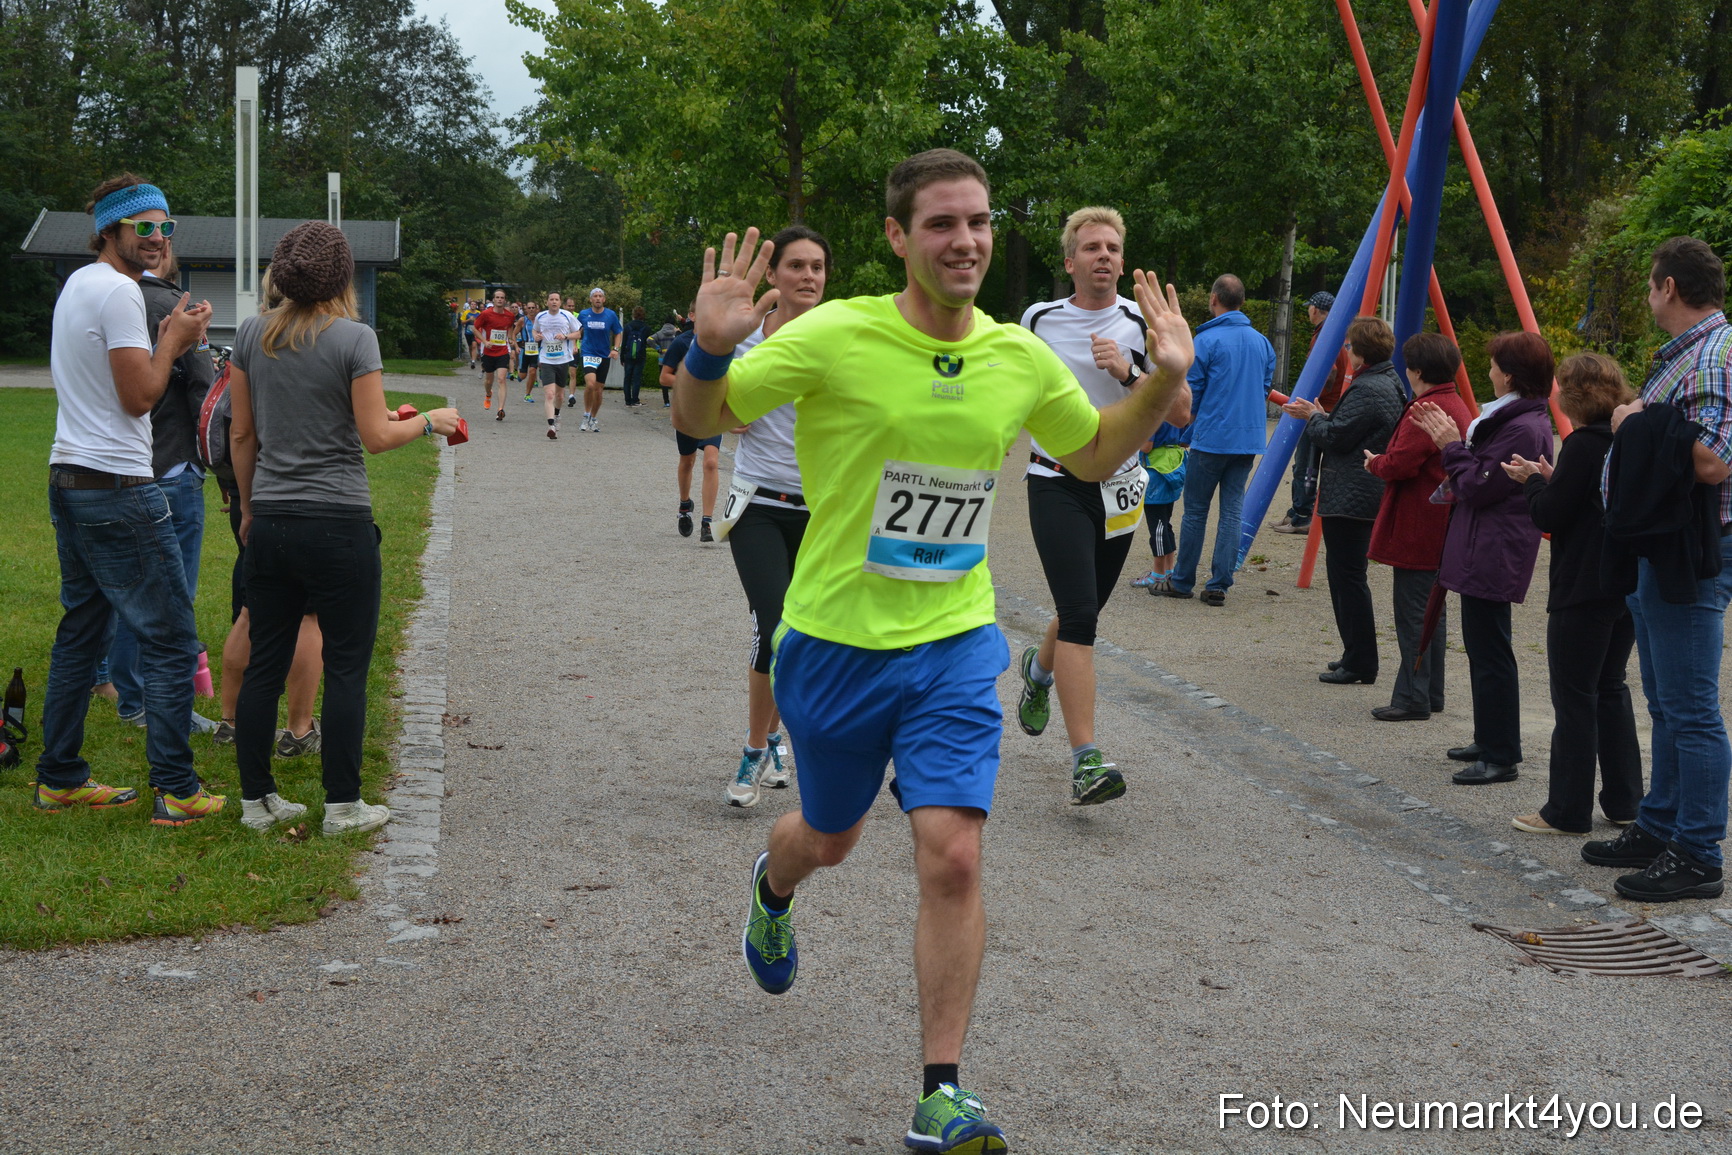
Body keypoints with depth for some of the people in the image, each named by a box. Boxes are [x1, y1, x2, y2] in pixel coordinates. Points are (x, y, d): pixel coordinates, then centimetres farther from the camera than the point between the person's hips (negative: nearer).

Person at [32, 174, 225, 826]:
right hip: (117, 485, -10)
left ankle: (58, 778, 21)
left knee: (81, 631, 16)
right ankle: (175, 790, -4)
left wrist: (168, 342, 11)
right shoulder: (119, 291, -14)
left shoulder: (77, 284, 17)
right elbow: (139, 397, -18)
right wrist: (173, 339, -6)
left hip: (68, 481, 10)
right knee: (172, 641, -5)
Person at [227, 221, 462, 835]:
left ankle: (256, 800, 17)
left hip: (270, 524, 5)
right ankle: (342, 805, 8)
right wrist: (429, 420, 6)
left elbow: (241, 434, 9)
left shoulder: (251, 335, 5)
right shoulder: (353, 338, -10)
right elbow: (376, 435, -12)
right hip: (338, 525, -5)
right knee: (346, 668, 4)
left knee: (264, 664, 11)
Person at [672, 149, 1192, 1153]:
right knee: (833, 836, 20)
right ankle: (774, 888, 59)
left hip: (955, 642, 2)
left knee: (953, 855, -12)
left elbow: (1097, 455, 16)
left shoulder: (1021, 357, -2)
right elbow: (702, 419, -7)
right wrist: (712, 350, -29)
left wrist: (1163, 383, -1)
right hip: (838, 640, -1)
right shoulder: (836, 338, -15)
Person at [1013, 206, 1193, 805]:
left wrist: (1128, 372, -22)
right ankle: (1085, 761, -19)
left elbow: (1181, 413, -10)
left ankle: (1039, 668, 52)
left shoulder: (1143, 325, -3)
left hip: (1117, 486, 2)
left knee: (1083, 613, 16)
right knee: (1079, 614, -16)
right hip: (1056, 482, -2)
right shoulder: (1039, 319, 1)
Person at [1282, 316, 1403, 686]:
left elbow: (1335, 437, -18)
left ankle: (1360, 664, -3)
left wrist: (1313, 417, 0)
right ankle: (1356, 655, 24)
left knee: (1348, 575, -6)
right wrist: (1319, 416, 20)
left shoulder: (1367, 390, -19)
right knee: (1342, 571, 18)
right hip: (1364, 497, 11)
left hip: (1351, 498, -11)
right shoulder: (1389, 384, 15)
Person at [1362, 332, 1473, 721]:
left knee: (1412, 612, -6)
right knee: (1432, 610, 16)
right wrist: (1383, 462, 18)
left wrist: (1373, 462, -4)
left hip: (1417, 529, -10)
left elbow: (1399, 464, -23)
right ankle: (1431, 693, 23)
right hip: (1442, 529, 10)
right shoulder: (1458, 407, 14)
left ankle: (1412, 699, -4)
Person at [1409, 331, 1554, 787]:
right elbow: (1480, 476, 17)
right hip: (1484, 551, 11)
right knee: (1483, 648, 18)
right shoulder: (1520, 419, 13)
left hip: (1493, 556, -11)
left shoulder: (1523, 429, -20)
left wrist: (1451, 446, -8)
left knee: (1489, 652, -7)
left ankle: (1500, 757, -2)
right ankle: (1491, 742, 28)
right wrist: (1454, 443, 9)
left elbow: (1476, 487, -20)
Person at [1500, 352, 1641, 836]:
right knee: (1611, 688, 17)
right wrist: (1551, 481, 12)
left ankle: (1567, 811, 3)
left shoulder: (1584, 445, -17)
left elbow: (1550, 515, -16)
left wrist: (1532, 481, 1)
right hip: (1630, 586, 9)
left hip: (1583, 590, -9)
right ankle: (1624, 800, 21)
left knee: (1574, 696, -2)